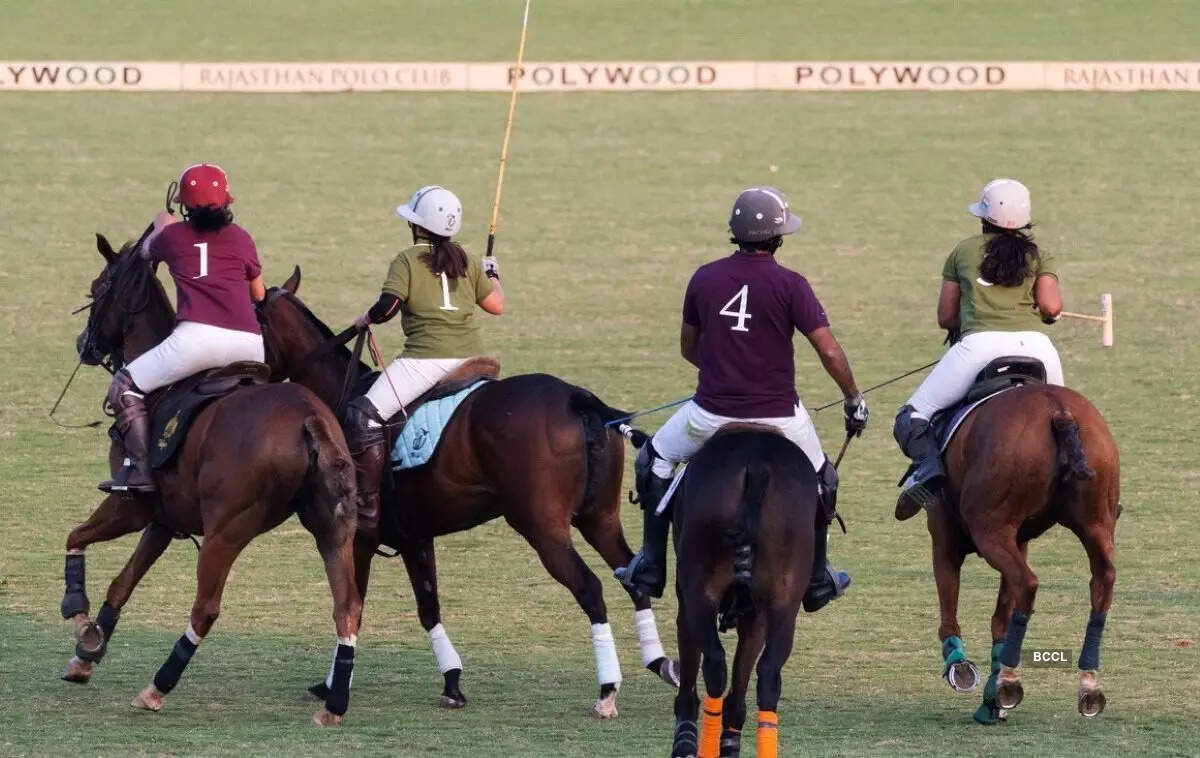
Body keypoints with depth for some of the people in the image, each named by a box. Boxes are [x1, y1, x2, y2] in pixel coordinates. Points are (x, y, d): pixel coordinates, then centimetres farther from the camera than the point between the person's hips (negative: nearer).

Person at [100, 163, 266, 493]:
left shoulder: (173, 236, 12)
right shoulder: (241, 238, 17)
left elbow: (147, 251, 37)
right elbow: (259, 295, 28)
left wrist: (161, 227, 57)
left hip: (198, 337, -4)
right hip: (249, 342, 4)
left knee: (125, 386, 8)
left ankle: (139, 467, -7)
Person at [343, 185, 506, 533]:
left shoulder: (408, 261, 0)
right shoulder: (466, 262, 14)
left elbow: (387, 307, -12)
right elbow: (496, 304, 18)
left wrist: (366, 319, 10)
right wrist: (492, 275, 38)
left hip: (426, 357, -6)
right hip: (471, 357, 6)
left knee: (363, 416, -9)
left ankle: (369, 507, -21)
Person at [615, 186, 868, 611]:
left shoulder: (704, 278, 0)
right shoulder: (789, 285, -9)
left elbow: (688, 347, 13)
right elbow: (829, 352, -11)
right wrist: (854, 400, 4)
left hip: (712, 413, 1)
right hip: (777, 414, -1)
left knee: (656, 460, 26)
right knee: (820, 480, 26)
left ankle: (650, 570, 21)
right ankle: (817, 581, 32)